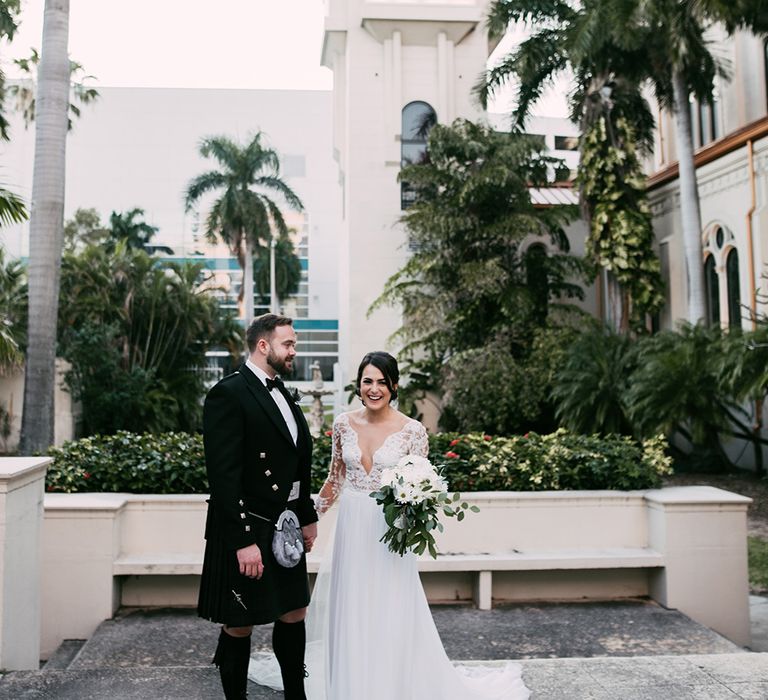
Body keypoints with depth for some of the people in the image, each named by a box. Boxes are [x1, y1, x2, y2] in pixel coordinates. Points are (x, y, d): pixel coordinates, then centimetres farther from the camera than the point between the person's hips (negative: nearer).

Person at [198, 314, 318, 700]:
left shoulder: (282, 393, 11)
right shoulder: (228, 394, -16)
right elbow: (223, 475, -21)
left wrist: (307, 516, 16)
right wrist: (243, 541, -23)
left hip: (285, 529, 8)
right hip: (247, 529, -8)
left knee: (294, 614, 17)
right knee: (240, 626, 6)